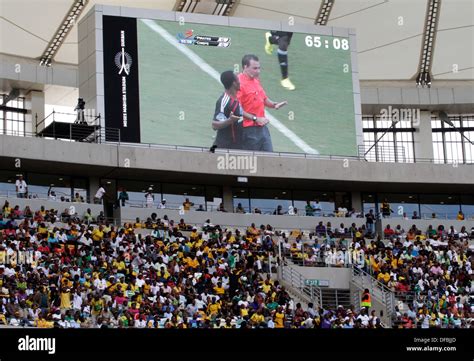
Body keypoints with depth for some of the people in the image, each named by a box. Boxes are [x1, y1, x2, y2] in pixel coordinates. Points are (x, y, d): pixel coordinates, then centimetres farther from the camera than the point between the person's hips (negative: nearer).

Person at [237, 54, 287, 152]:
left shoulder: (256, 80, 11)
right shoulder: (239, 83, -17)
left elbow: (264, 99, 24)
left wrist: (274, 104, 3)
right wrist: (255, 119, -22)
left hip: (262, 127, 8)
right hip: (249, 129, -8)